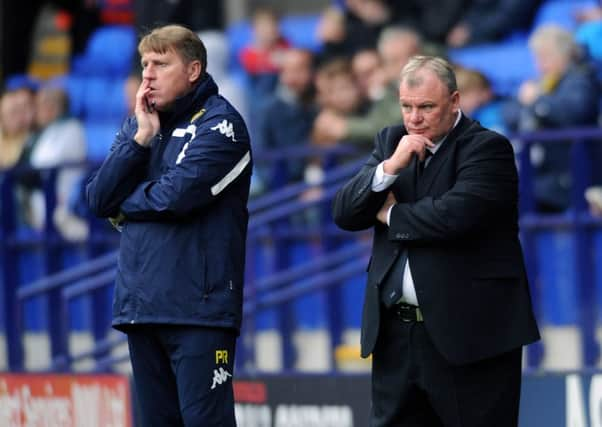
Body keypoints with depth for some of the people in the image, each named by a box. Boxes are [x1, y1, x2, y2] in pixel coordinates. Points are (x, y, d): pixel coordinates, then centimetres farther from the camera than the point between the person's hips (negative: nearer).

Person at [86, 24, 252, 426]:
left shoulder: (219, 122, -5)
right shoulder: (139, 124, 16)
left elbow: (179, 194, -17)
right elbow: (99, 198, 6)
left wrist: (125, 203, 1)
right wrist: (141, 137, -4)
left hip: (198, 306, -7)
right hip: (141, 304, 7)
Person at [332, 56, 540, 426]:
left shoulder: (486, 148, -7)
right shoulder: (392, 143, 13)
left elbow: (455, 215, -22)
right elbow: (344, 213, 5)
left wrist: (391, 215, -5)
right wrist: (390, 168, -10)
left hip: (470, 335, -6)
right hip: (396, 334, 6)